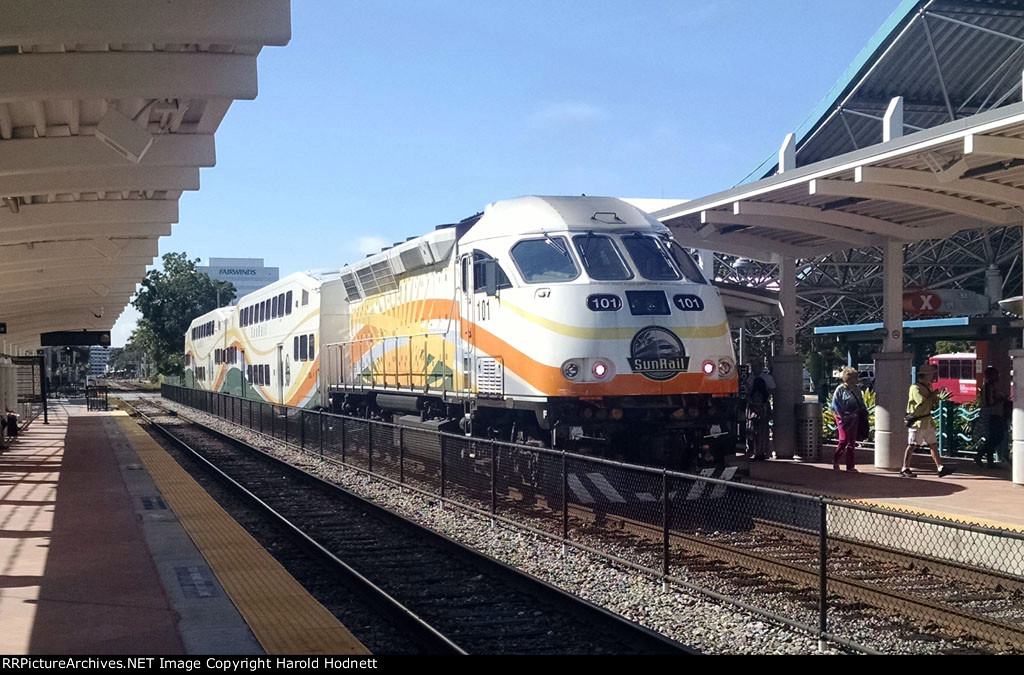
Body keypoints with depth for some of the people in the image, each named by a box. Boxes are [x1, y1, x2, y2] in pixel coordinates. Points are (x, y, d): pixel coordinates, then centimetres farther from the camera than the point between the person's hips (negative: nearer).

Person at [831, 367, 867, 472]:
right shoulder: (840, 389, -5)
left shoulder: (857, 389, 11)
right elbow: (835, 404, -7)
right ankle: (835, 461, 11)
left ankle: (850, 466, 10)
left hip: (854, 419, 5)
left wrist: (864, 413, 7)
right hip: (843, 419, -5)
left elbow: (861, 403, 19)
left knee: (852, 442, 6)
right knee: (844, 440, -10)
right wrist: (842, 415, -14)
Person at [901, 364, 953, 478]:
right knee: (912, 445, -3)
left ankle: (940, 468, 5)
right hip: (918, 421, -9)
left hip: (927, 421, 9)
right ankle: (905, 469, 4)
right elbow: (922, 402, -26)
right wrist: (933, 395, -14)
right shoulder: (915, 388, -14)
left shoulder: (927, 387, 15)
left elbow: (931, 405, 23)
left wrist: (935, 400, 2)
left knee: (933, 444, 5)